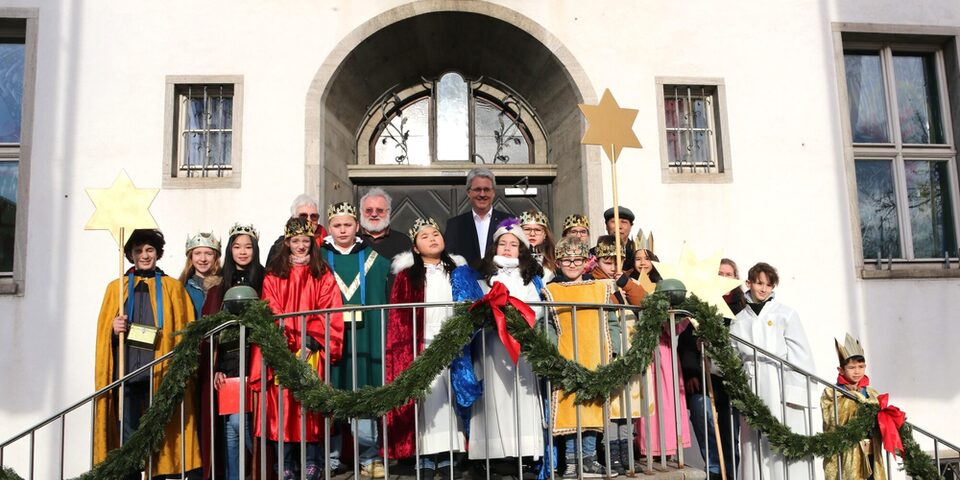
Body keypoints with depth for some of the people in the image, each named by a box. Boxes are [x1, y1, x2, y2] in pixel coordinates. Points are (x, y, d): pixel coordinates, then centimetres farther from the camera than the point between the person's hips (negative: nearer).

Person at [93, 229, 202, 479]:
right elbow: (103, 332, 13)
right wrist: (113, 329, -10)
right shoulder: (116, 287, 14)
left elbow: (183, 331, 6)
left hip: (160, 373, -1)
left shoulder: (173, 287, 10)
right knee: (128, 438, 0)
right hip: (126, 371, 1)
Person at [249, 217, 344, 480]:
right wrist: (288, 344, -10)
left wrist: (310, 342, -12)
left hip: (312, 351, -1)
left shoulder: (323, 275, 9)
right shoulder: (273, 275, 10)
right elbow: (271, 312, 3)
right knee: (282, 407, -1)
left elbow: (327, 312, 0)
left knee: (310, 406, -2)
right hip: (282, 351, 1)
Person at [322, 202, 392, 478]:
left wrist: (381, 336, -6)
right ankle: (331, 457, 13)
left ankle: (369, 457, 11)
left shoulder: (373, 259, 9)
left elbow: (382, 300, 6)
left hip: (362, 339, 0)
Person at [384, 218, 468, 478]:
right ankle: (426, 457, 4)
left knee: (450, 400, 2)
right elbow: (398, 316, -1)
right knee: (427, 402, -3)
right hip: (421, 349, -2)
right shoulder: (407, 275, 4)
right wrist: (406, 349, -9)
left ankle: (448, 455, 9)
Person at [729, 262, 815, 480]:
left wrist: (799, 391, -8)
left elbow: (800, 354, -1)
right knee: (755, 445, 3)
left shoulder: (786, 314, 4)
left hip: (781, 390, -2)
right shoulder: (739, 321, 12)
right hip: (752, 392, 2)